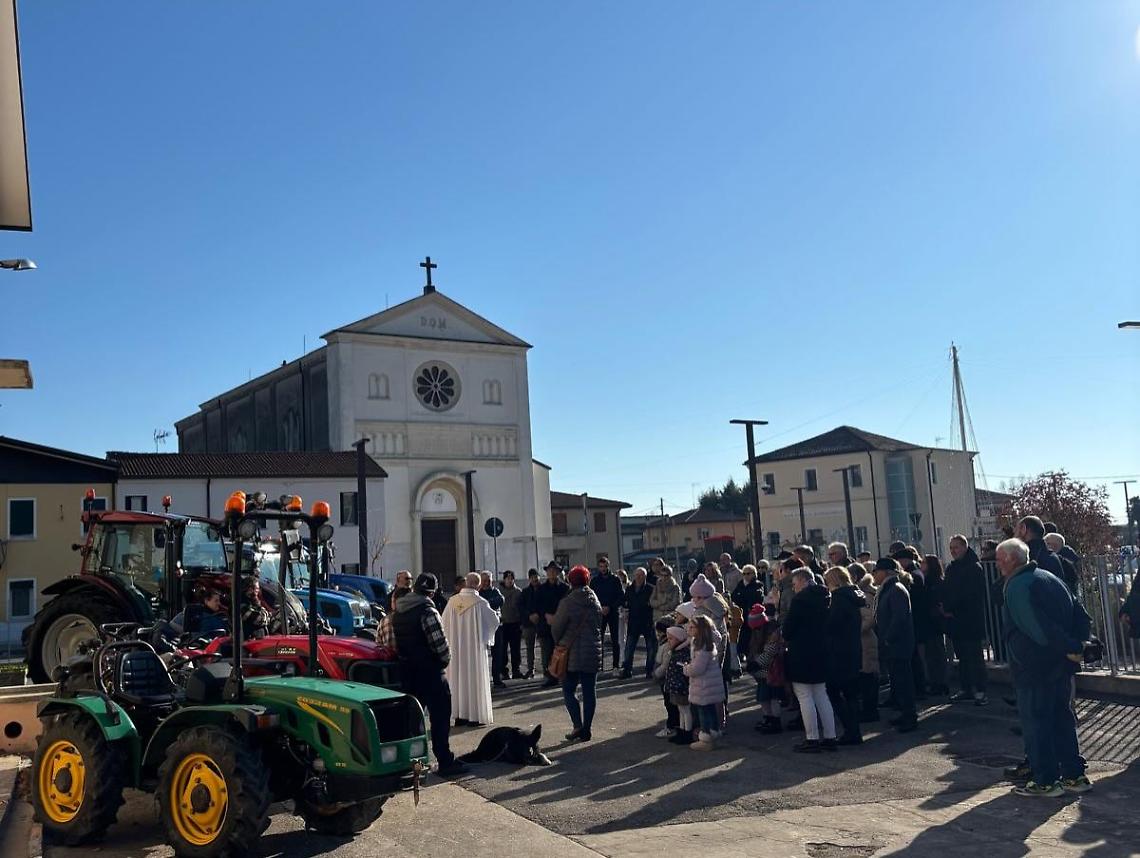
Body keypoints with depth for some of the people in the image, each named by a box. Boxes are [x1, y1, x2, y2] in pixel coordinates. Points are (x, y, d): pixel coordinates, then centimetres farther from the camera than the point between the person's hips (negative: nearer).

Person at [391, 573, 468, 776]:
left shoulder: (397, 612, 8)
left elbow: (396, 642, 13)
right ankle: (445, 762, 0)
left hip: (407, 670, 8)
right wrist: (445, 660, -3)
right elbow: (439, 642, -20)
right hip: (430, 670, -8)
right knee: (440, 717, -2)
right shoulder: (427, 611, -18)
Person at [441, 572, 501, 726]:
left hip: (456, 647, 4)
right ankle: (475, 716, 5)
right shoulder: (480, 602, -13)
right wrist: (495, 613, 16)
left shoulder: (452, 601, -2)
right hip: (475, 646, -4)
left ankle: (459, 715, 15)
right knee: (475, 678, 4)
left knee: (458, 678, 11)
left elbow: (444, 623, 5)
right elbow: (494, 621, -5)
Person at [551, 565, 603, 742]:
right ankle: (587, 729, 11)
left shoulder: (568, 602, -12)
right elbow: (599, 625, 11)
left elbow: (556, 628, -6)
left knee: (569, 690, 5)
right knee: (589, 691, 8)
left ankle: (578, 726, -7)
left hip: (572, 653, -5)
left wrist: (561, 642, 12)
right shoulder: (595, 602, 5)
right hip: (593, 652, 5)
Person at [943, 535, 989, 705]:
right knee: (962, 657, 11)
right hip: (955, 620, 7)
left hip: (971, 620, -7)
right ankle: (966, 690, 17)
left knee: (974, 657, -5)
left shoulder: (974, 568, -8)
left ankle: (980, 692, -1)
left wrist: (951, 609, -12)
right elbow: (946, 591, 16)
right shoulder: (951, 568, 14)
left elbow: (971, 595, -14)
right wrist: (945, 607, -2)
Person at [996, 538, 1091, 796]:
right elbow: (1077, 614, 14)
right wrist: (1075, 646, 8)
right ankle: (1074, 775, 20)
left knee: (1035, 720, 0)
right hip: (1061, 662, 9)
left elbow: (1039, 626, -23)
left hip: (1033, 666, -9)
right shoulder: (1049, 578, 13)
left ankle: (1045, 781, 5)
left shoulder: (1017, 586, -15)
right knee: (1062, 717, 16)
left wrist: (1070, 648, -17)